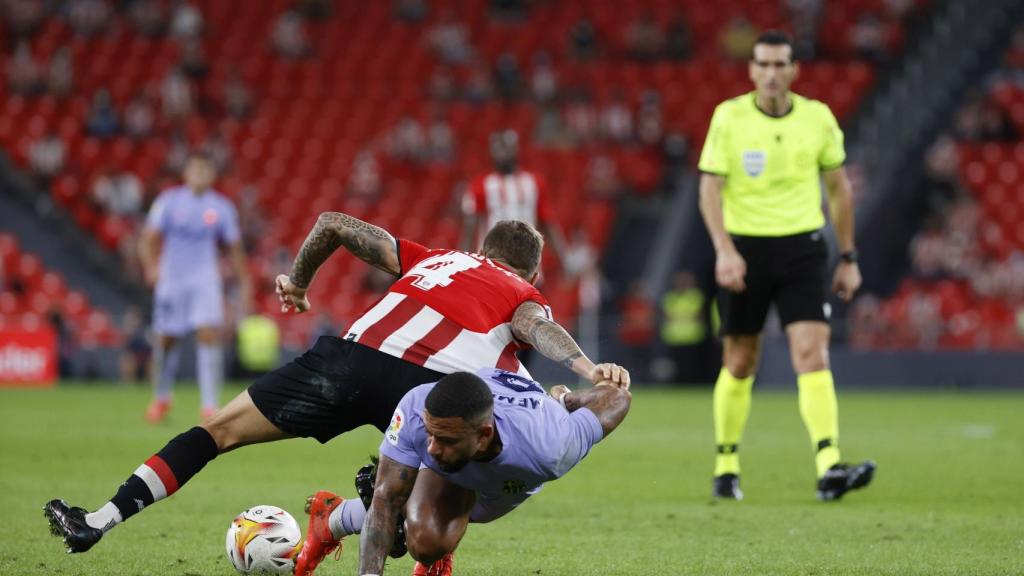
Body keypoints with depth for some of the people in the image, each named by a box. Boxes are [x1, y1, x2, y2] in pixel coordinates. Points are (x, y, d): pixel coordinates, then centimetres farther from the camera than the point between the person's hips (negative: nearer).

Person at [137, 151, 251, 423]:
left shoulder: (221, 207, 2)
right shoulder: (169, 201, -3)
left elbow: (235, 248, 11)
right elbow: (148, 239, -5)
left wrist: (245, 282, 8)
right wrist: (151, 266, -23)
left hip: (206, 281, 0)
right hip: (172, 279, 0)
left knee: (210, 334, -18)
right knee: (166, 339, 6)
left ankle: (209, 406, -18)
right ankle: (161, 398, 31)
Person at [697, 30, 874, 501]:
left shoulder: (818, 118, 1)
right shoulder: (729, 117, -4)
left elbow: (839, 187, 11)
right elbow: (710, 187, -7)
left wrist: (848, 258, 10)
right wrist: (724, 250, -21)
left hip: (802, 248, 1)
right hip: (745, 247, -1)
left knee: (813, 356, -14)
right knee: (739, 364, 7)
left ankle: (829, 468, -22)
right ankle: (726, 465, 24)